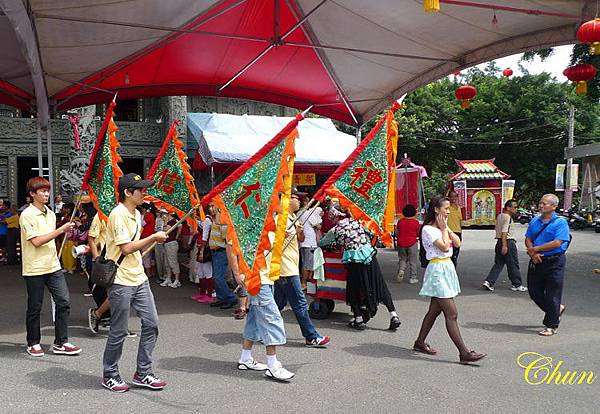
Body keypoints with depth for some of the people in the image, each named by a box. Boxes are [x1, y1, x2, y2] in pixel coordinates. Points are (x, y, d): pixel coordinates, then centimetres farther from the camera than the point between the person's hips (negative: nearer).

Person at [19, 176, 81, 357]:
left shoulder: (50, 213, 12)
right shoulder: (27, 215, -11)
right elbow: (36, 241, -18)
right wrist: (61, 230, -20)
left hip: (53, 266, 6)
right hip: (35, 269, -6)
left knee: (64, 302, 0)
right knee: (35, 307, 6)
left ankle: (61, 343, 8)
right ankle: (33, 343, 23)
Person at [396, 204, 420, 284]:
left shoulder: (400, 221, -1)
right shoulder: (416, 222, -9)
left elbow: (397, 233, 5)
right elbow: (419, 234, -3)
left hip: (401, 243, 3)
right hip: (412, 243, -2)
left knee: (402, 259, 19)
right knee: (412, 261, 7)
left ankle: (401, 270, -7)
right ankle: (412, 278, 9)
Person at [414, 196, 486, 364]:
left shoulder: (443, 226, 14)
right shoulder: (428, 229, -13)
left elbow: (457, 243, 7)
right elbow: (444, 247, -21)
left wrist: (447, 228, 0)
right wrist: (443, 229, -9)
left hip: (447, 268, 9)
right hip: (438, 270, -9)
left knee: (435, 310, 15)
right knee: (452, 314, -10)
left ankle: (420, 343, 27)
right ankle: (464, 353, -9)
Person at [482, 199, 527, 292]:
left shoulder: (500, 216, 15)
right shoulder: (507, 217, -13)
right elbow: (504, 232, -21)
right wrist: (505, 245, -24)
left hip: (499, 242, 9)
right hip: (508, 242, -9)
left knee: (498, 264, 9)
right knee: (513, 265, 2)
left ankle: (489, 282, -1)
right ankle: (517, 285, 12)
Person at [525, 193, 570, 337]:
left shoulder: (560, 222, -10)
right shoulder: (535, 221, 10)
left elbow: (557, 243, -20)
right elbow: (528, 239, 9)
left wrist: (535, 249, -15)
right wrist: (532, 253, -11)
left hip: (554, 262, -6)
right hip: (536, 261, 6)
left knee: (552, 295, 0)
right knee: (534, 292, 11)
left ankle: (551, 325, 14)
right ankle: (557, 309, 36)